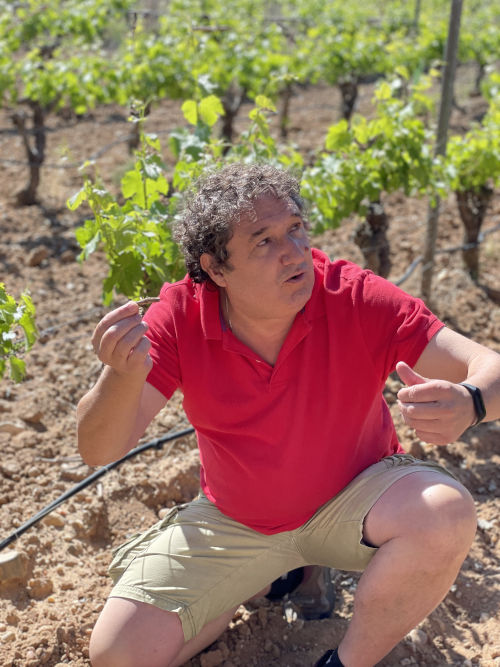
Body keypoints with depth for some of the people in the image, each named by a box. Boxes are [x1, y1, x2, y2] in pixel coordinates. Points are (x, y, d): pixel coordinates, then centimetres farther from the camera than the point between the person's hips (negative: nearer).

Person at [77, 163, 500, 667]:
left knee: (446, 513, -33)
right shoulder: (181, 317, -20)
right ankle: (272, 569, 16)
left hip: (350, 499, -1)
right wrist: (124, 375, -46)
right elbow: (100, 450, -23)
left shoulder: (356, 299, -23)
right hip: (234, 519, 2)